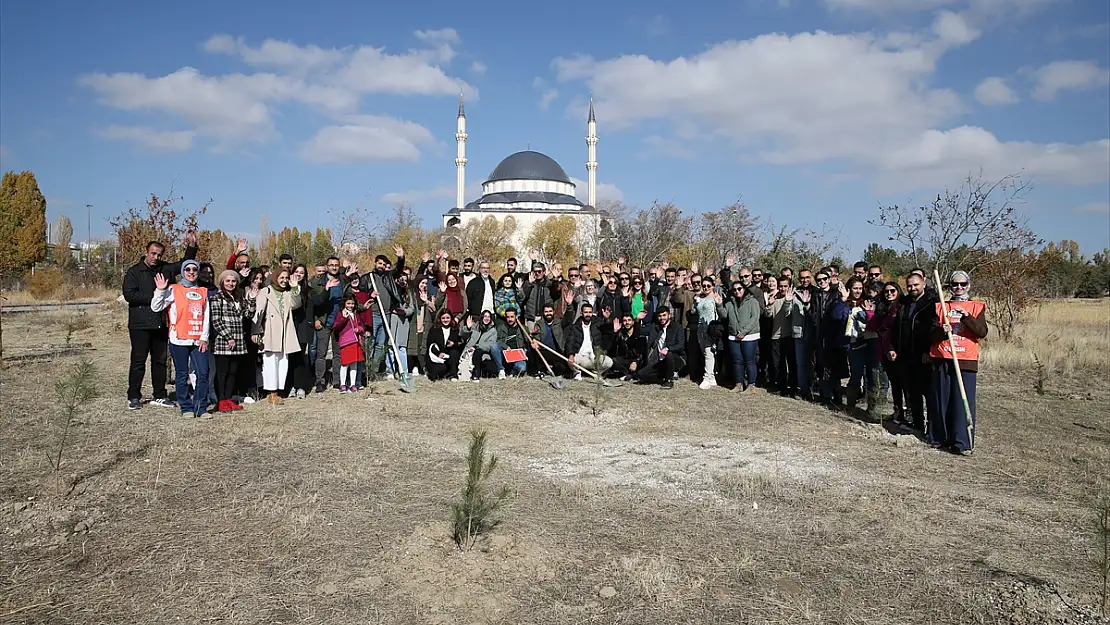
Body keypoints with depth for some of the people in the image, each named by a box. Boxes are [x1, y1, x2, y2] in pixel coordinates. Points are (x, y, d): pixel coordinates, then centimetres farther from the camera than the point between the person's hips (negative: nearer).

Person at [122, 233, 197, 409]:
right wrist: (153, 298, -15)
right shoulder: (134, 271, -1)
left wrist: (191, 246, 4)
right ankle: (134, 397, 8)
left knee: (160, 361, 10)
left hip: (161, 324, 5)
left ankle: (159, 396, 18)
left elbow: (186, 264, 19)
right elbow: (129, 294, -12)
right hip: (140, 324, -5)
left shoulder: (166, 269, 12)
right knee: (138, 361, 0)